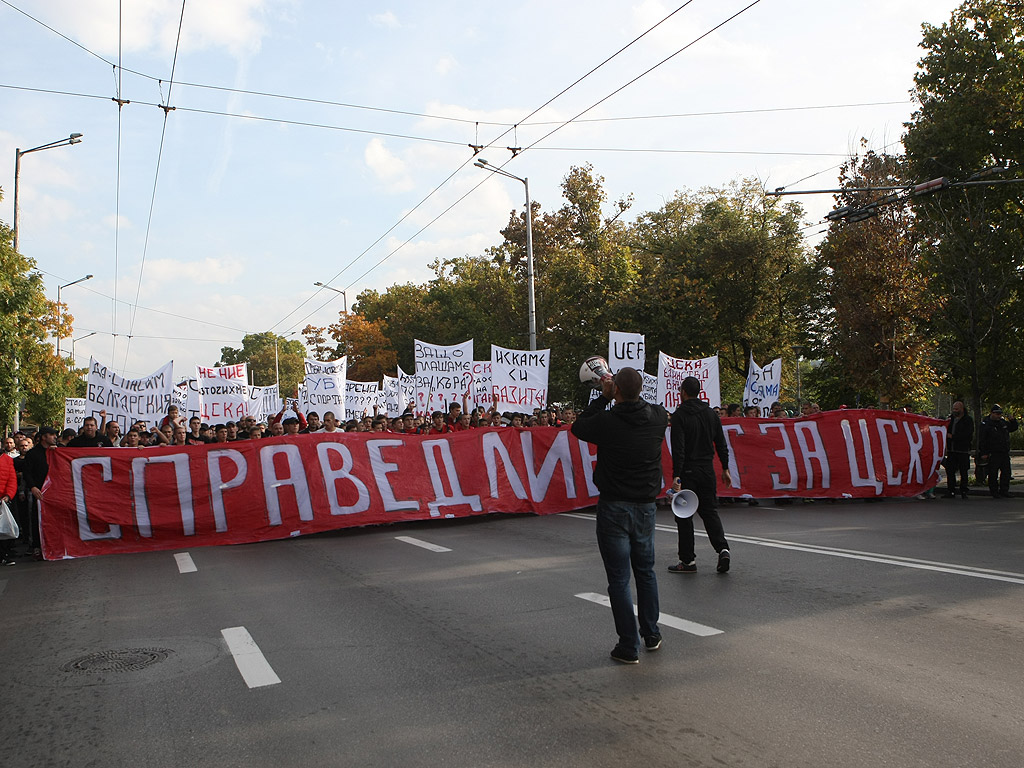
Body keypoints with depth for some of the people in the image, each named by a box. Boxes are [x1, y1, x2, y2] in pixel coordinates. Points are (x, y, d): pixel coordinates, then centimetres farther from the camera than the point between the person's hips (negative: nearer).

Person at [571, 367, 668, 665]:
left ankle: (629, 646, 8)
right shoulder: (659, 418, -6)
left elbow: (578, 427, 2)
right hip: (646, 506, 4)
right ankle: (651, 635, 31)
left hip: (614, 508, -4)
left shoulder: (607, 421, -18)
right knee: (646, 571, 21)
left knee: (619, 578, 4)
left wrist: (604, 397, 5)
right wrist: (616, 395, 16)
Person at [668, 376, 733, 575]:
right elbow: (721, 444, 9)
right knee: (709, 511, 15)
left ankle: (688, 560, 7)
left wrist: (676, 476, -20)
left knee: (684, 515, 3)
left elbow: (678, 449, -18)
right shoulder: (711, 413, 8)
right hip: (707, 470, 5)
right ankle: (723, 548, -3)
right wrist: (725, 469, 17)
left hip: (688, 471, -5)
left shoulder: (679, 415, -11)